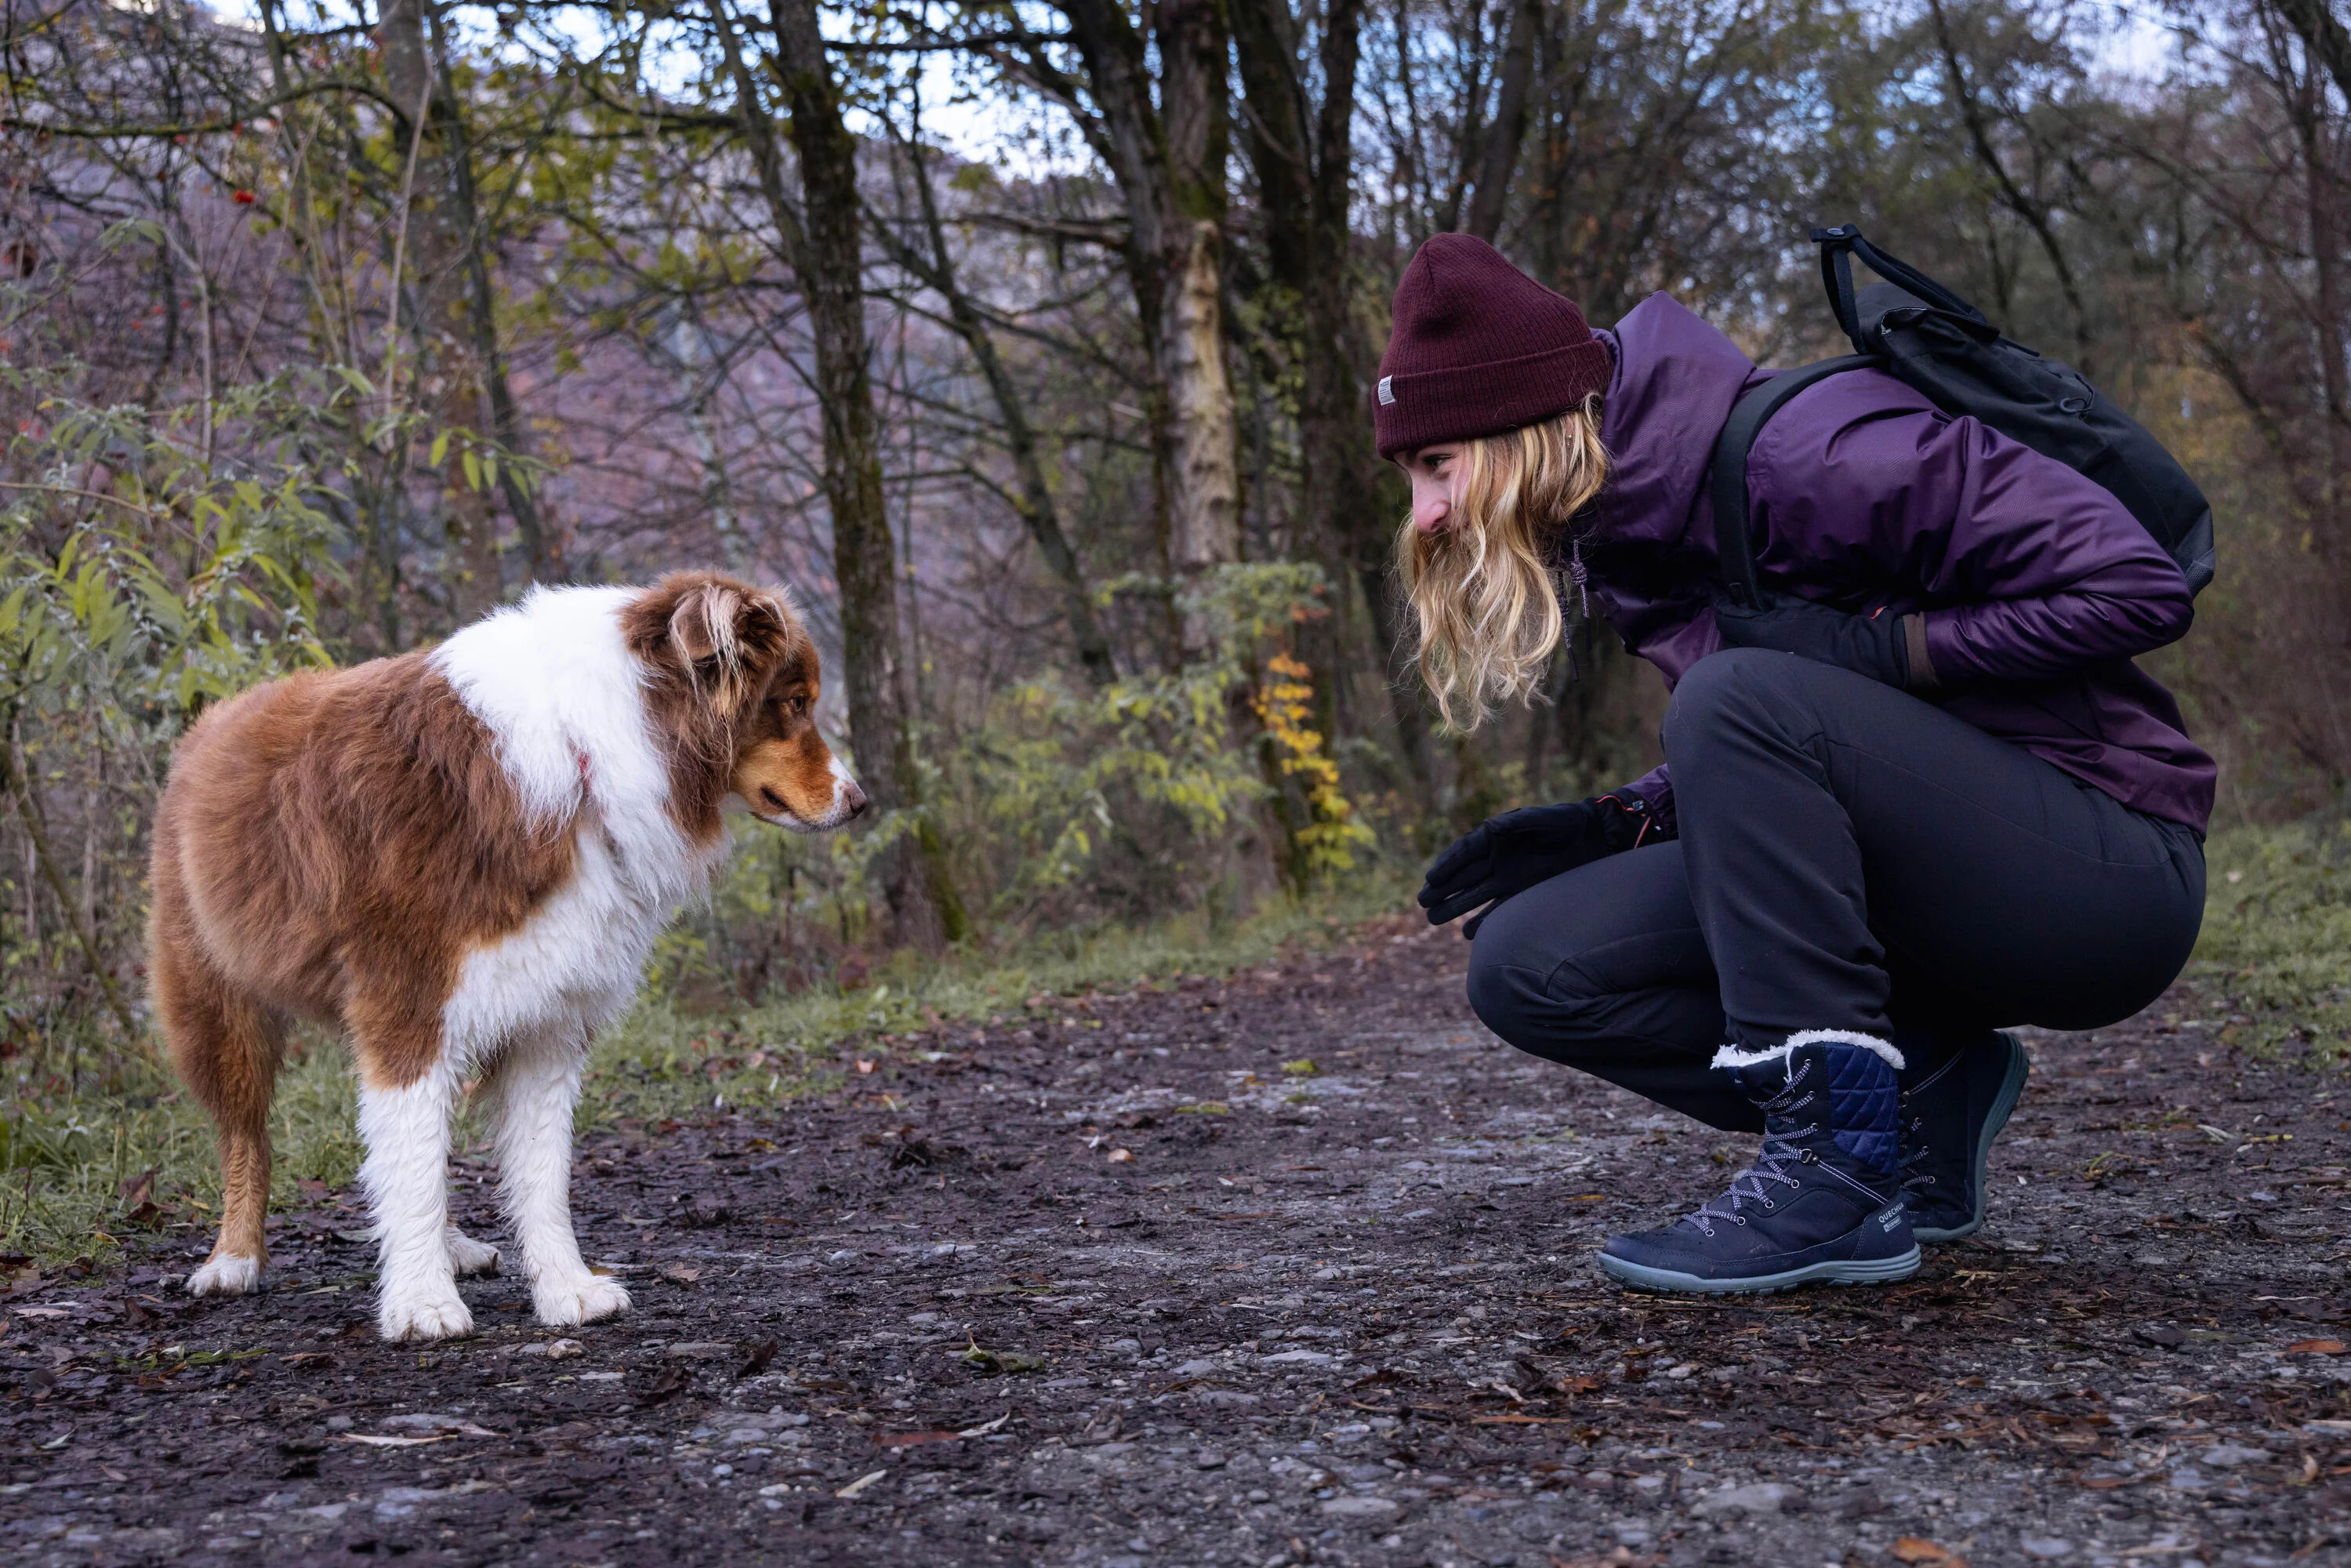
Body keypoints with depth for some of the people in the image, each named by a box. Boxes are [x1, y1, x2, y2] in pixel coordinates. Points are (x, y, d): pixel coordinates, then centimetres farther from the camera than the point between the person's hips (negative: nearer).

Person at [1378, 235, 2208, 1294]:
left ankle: (1839, 1173, -25)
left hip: (2107, 876, -8)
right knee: (1526, 966, -4)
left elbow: (2136, 583, -20)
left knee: (1739, 697, -31)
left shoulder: (1802, 451, -19)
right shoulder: (1625, 541, 7)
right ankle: (1918, 1099, 1)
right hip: (1926, 897, 8)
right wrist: (1617, 825, 0)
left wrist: (1872, 650, -20)